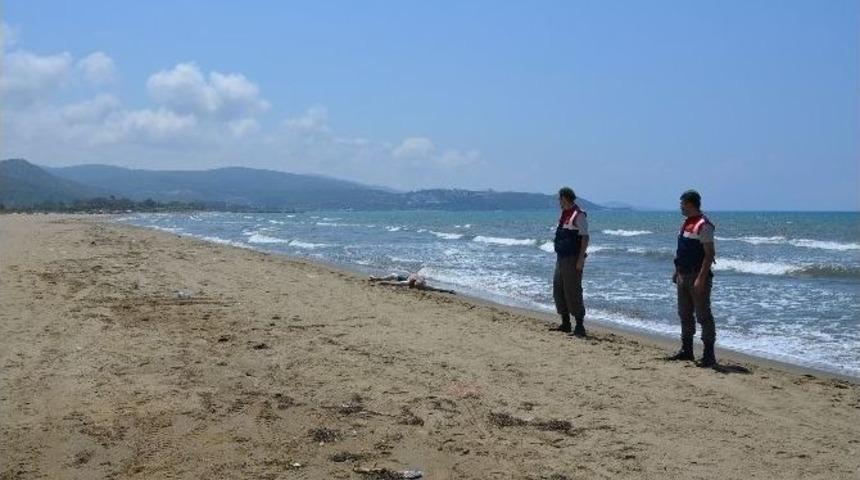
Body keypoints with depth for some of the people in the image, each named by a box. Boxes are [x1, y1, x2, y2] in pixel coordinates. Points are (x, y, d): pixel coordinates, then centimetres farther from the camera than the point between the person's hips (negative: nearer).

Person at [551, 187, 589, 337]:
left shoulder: (579, 215, -12)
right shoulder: (564, 215, 15)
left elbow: (585, 238, -16)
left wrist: (581, 259, -22)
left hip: (572, 259, -10)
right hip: (561, 258, 10)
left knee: (573, 291, -9)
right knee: (558, 290, 11)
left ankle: (579, 326, -3)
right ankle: (565, 323, 20)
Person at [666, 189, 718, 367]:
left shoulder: (703, 225, -16)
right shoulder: (686, 223, 13)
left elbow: (710, 254, -20)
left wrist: (701, 279, -24)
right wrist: (677, 271, 19)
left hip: (697, 277, -9)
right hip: (683, 276, 10)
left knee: (703, 315, -5)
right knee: (685, 314, 14)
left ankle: (709, 354, 0)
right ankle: (686, 350, 24)